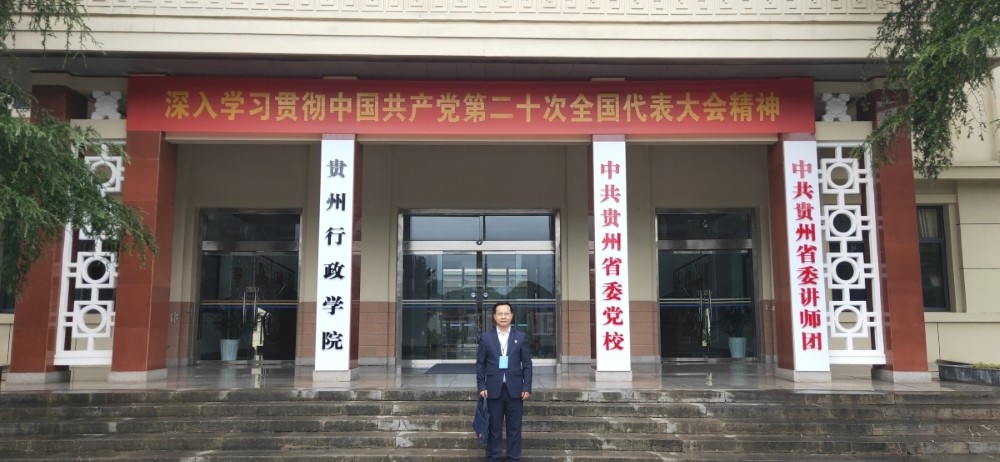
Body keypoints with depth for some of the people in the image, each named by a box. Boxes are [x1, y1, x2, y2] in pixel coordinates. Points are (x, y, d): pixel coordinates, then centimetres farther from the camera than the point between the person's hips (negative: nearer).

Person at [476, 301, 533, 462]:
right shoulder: (485, 337, 4)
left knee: (514, 427, 6)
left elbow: (527, 364, 4)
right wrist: (481, 386, -4)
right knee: (494, 427, 6)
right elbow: (480, 363, 4)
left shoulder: (521, 337, 5)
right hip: (494, 389, 0)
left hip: (515, 389, 1)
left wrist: (527, 387, -3)